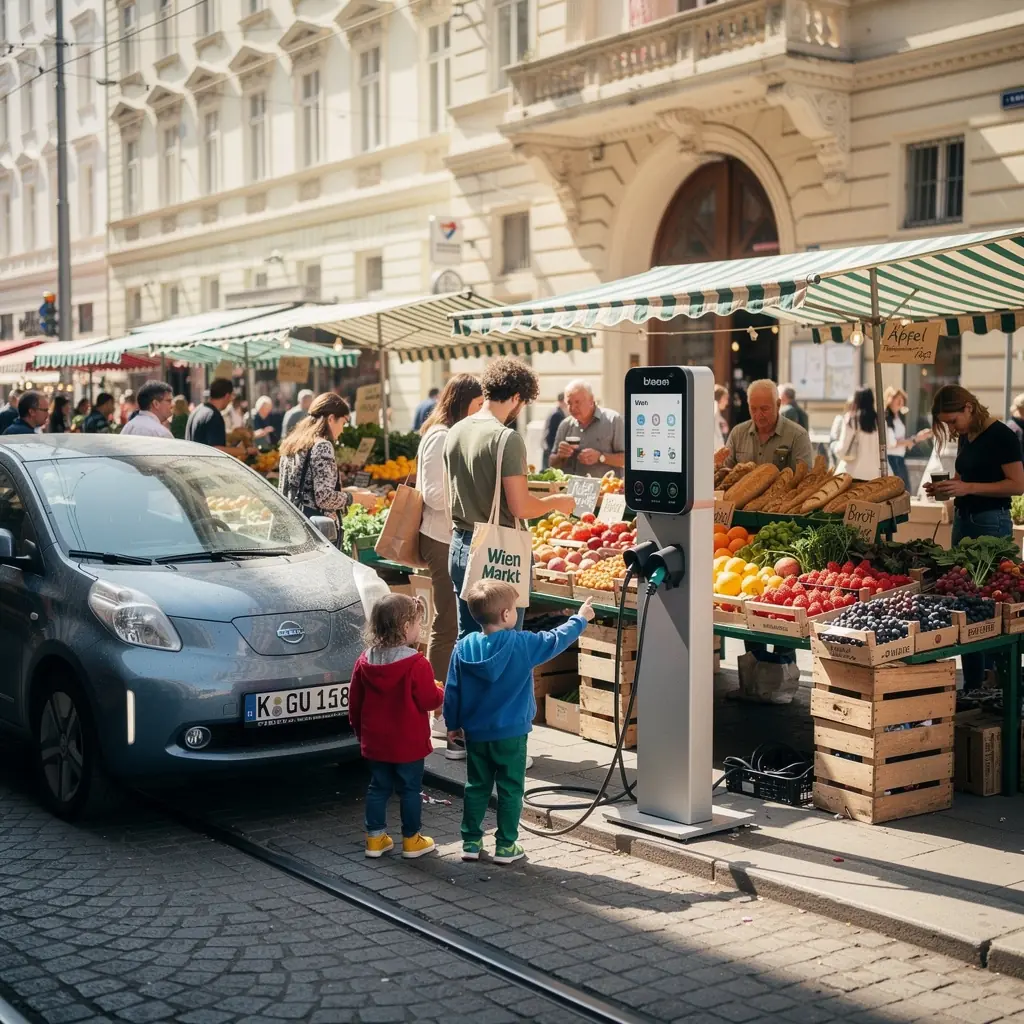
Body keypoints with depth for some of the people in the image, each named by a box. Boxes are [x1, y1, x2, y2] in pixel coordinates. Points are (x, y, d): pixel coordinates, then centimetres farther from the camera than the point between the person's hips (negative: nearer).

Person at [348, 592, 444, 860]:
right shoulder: (417, 664, -20)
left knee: (378, 787, 15)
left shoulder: (365, 661, -1)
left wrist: (359, 730, 20)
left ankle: (375, 837, 19)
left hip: (374, 741, 5)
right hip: (408, 743, -5)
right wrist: (440, 692, 7)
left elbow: (354, 702, 6)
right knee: (410, 789, 7)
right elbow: (428, 700, -15)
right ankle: (411, 840, 15)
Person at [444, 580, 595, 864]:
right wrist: (580, 619, 14)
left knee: (476, 787, 15)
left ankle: (471, 842, 19)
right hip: (510, 734, -4)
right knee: (510, 789, 7)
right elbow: (556, 640, -3)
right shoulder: (522, 644, -16)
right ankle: (506, 846, 11)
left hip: (475, 732, 4)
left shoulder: (464, 647, -5)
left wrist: (453, 723, 15)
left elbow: (452, 691, 1)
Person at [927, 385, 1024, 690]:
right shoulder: (965, 438, 12)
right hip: (963, 519, 8)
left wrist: (968, 487, -22)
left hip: (991, 522, -8)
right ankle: (972, 683, 13)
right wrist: (946, 489, 3)